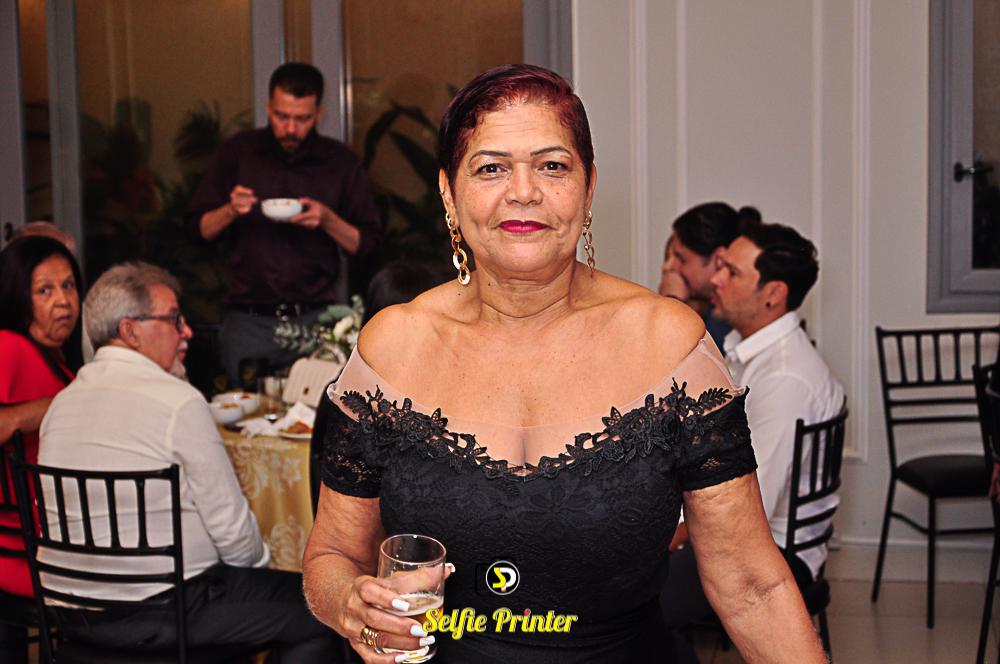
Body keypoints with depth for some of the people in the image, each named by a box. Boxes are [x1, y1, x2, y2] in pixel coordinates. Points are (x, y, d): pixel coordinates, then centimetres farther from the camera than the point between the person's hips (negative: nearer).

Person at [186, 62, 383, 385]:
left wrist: (328, 220, -13)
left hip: (317, 319, 0)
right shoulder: (238, 152, 4)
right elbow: (198, 229, 7)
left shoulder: (341, 162, 2)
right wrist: (230, 212, -12)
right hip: (248, 321, 1)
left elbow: (368, 244, 3)